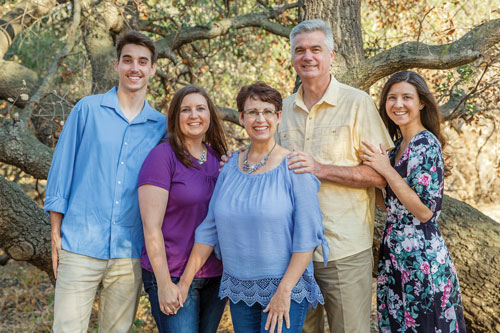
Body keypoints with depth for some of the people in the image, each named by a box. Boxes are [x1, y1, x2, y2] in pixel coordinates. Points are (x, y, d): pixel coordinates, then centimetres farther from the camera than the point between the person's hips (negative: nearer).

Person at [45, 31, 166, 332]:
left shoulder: (160, 125, 9)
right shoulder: (88, 110, 3)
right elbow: (62, 170, 4)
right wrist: (56, 234, 1)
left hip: (130, 253, 2)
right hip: (80, 247, -2)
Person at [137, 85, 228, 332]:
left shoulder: (218, 159, 9)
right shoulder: (163, 156, -9)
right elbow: (151, 226, -14)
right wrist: (164, 284, -16)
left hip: (216, 276, 6)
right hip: (173, 276, -6)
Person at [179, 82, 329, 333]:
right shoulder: (231, 168, 7)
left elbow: (307, 235, -12)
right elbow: (209, 229, 9)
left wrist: (284, 290, -16)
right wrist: (185, 281, 6)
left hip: (285, 287, -5)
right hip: (239, 290, 5)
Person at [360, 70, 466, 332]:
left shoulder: (426, 144, -15)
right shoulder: (397, 145, 10)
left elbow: (426, 211, -20)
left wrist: (387, 171, -19)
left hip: (420, 256, -8)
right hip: (395, 253, 8)